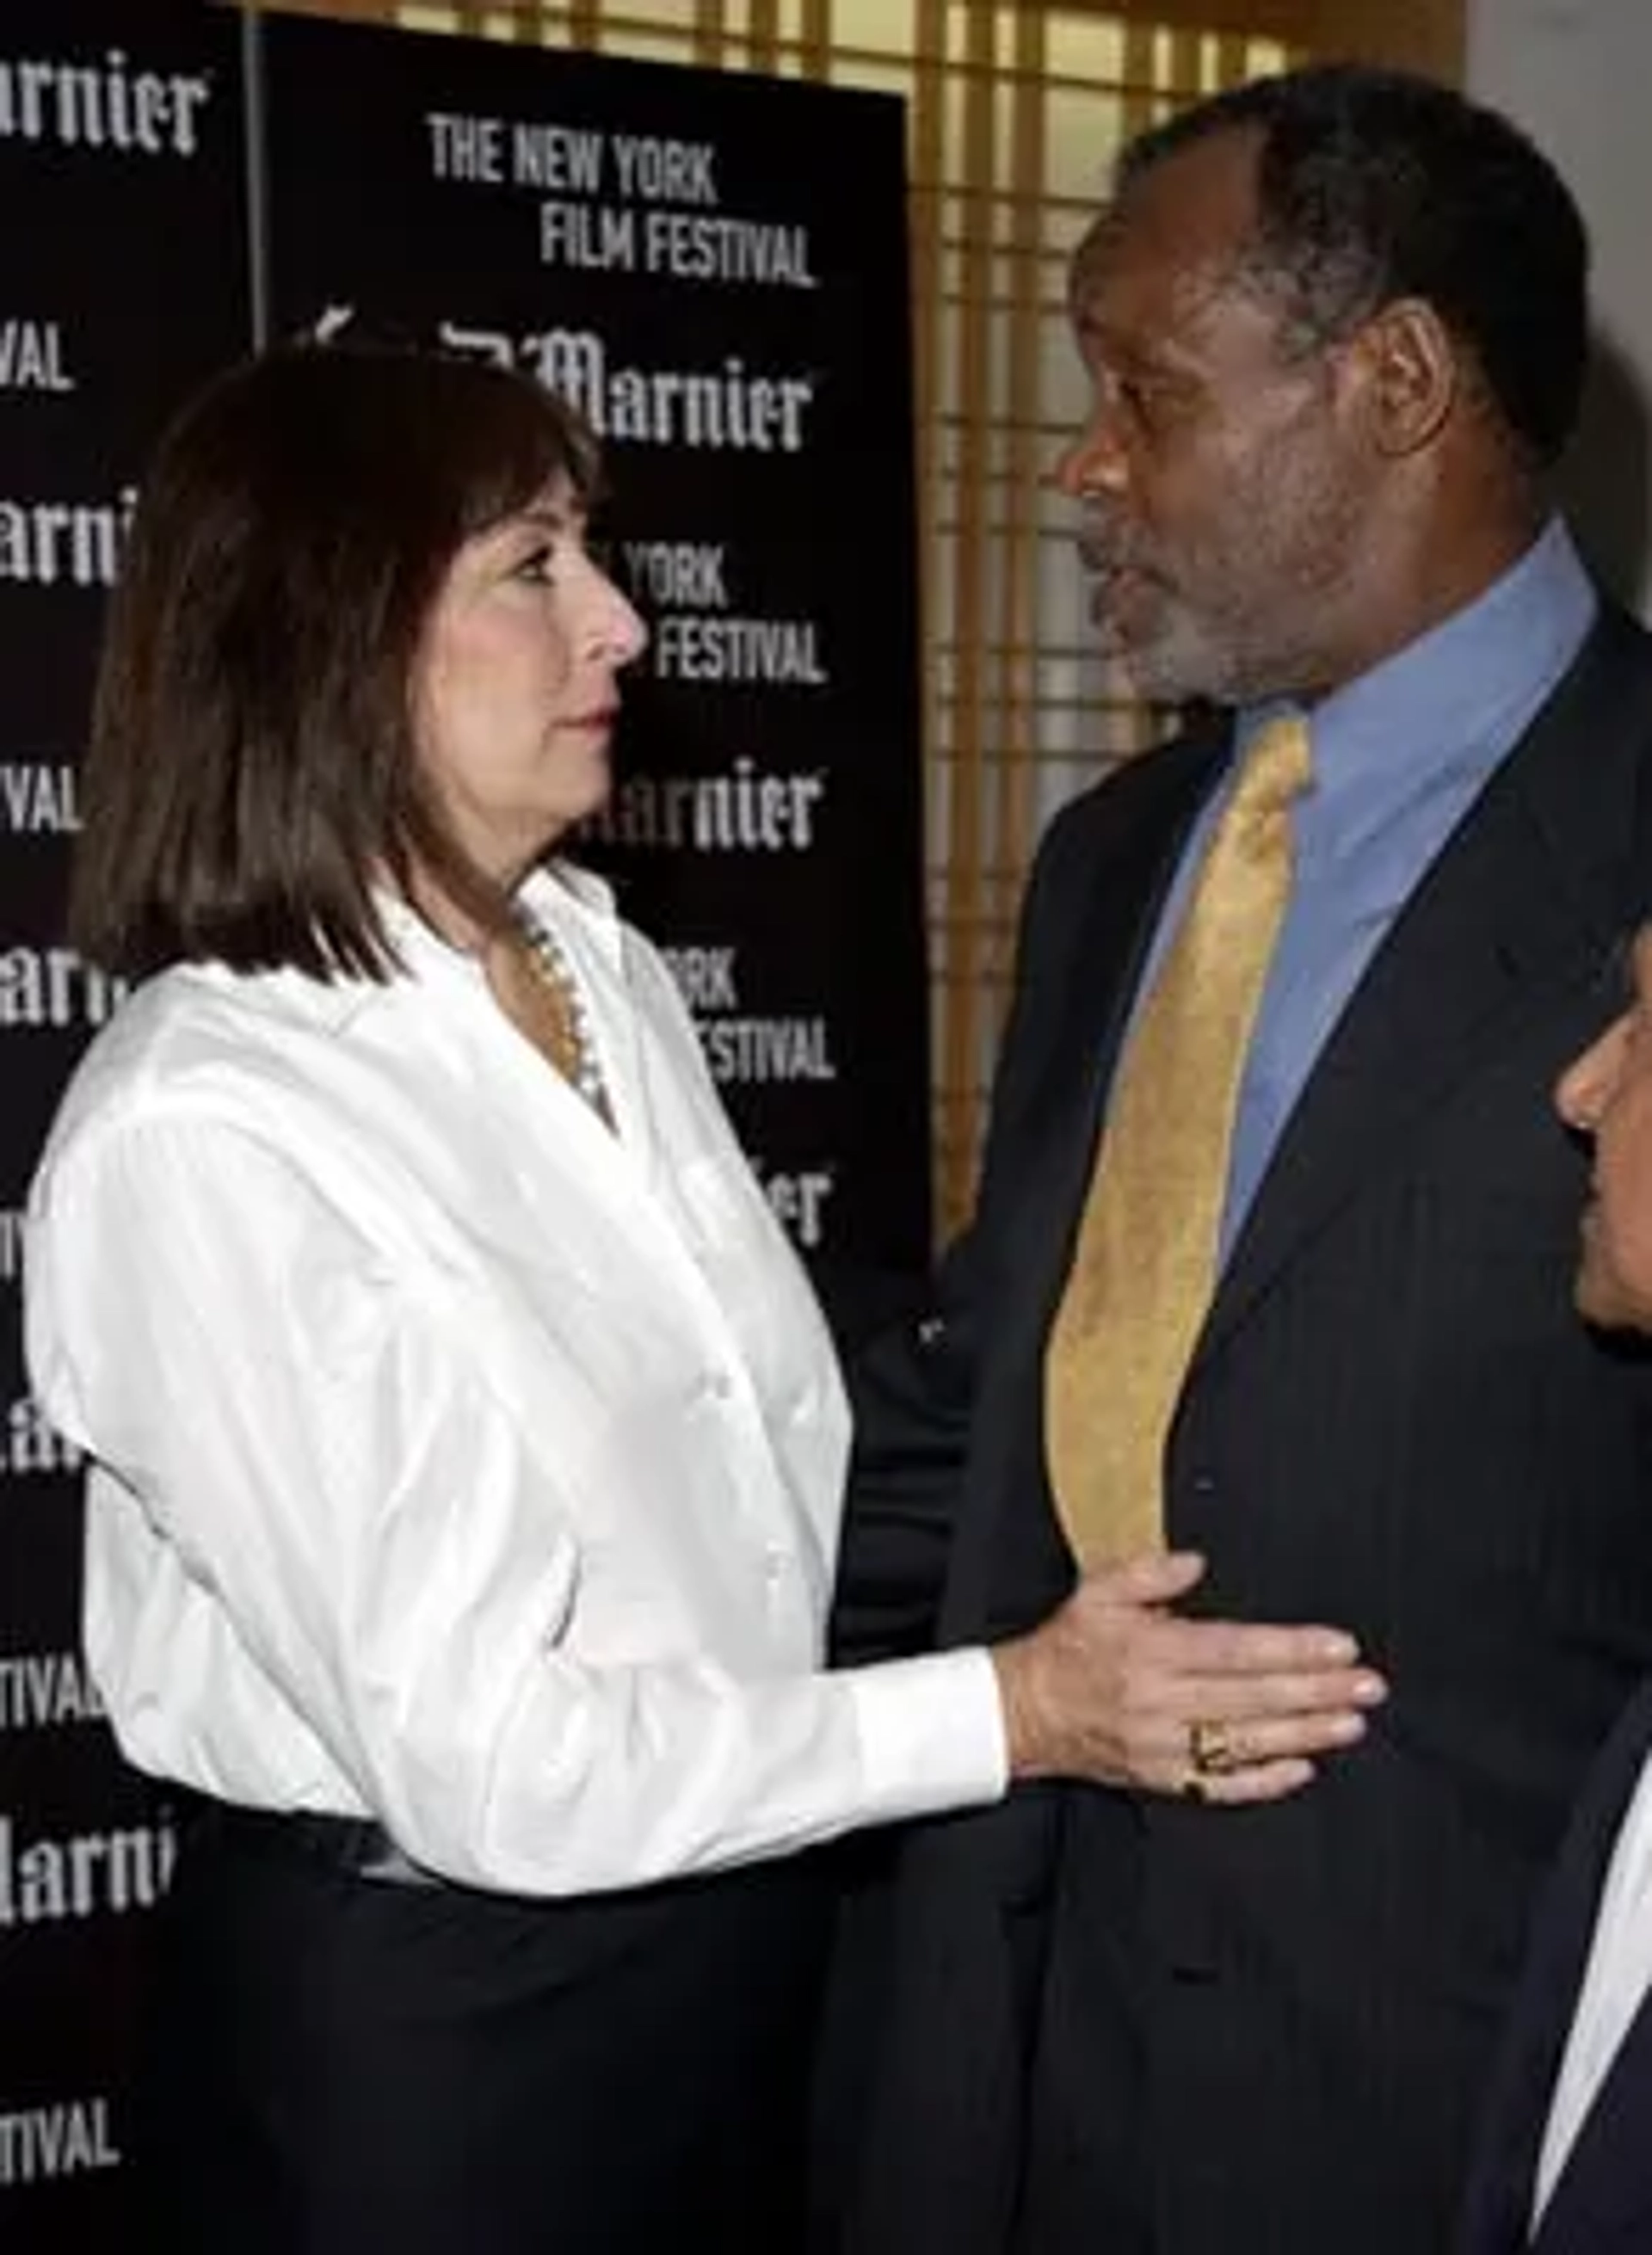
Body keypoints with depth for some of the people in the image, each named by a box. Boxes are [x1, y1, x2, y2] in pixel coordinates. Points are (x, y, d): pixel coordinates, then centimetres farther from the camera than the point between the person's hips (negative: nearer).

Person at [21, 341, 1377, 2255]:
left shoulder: (607, 971, 2)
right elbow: (480, 1761, -22)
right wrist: (1012, 1713, -20)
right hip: (419, 2019, -6)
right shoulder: (194, 1132, -21)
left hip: (740, 1927, 7)